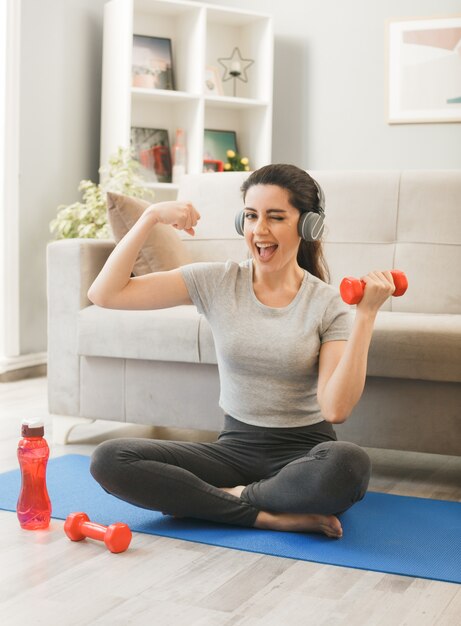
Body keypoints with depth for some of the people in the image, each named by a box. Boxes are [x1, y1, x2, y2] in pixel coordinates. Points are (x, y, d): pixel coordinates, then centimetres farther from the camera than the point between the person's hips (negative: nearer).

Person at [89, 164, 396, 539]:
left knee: (349, 463, -39)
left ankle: (233, 497, -12)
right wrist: (152, 216, -9)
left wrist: (366, 314, -21)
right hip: (235, 448, 3)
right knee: (109, 459, -20)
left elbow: (336, 408, -18)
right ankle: (269, 515, -20)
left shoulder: (328, 304, -5)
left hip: (304, 452, -2)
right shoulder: (215, 282, 1)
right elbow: (104, 294, -5)